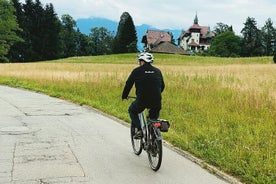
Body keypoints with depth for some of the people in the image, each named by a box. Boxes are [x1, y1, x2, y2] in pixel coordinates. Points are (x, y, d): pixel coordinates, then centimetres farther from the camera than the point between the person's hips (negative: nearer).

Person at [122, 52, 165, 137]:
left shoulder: (137, 71, 3)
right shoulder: (157, 71, 14)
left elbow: (128, 84, 8)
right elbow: (162, 86, 23)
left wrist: (124, 96, 24)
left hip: (142, 100, -3)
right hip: (156, 102, 4)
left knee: (132, 111, 24)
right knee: (154, 115, 33)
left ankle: (138, 129, 7)